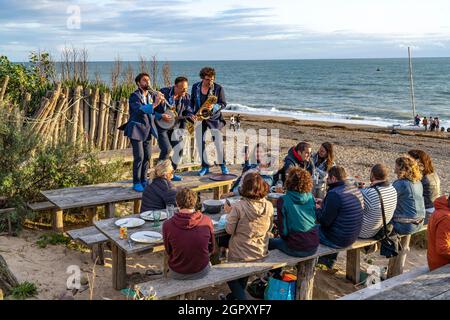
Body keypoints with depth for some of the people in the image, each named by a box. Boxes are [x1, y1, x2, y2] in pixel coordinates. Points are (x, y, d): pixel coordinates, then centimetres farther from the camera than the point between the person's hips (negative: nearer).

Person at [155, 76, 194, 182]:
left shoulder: (186, 97, -2)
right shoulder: (164, 92, -15)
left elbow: (187, 111, 7)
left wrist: (191, 116, -14)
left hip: (175, 126, 6)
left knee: (179, 149, 5)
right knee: (167, 149, -16)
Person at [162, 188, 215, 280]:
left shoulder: (167, 225, -20)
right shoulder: (206, 221, -17)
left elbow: (168, 251, -3)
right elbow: (211, 249, -2)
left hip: (177, 274, 0)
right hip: (201, 271, 0)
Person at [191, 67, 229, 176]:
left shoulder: (218, 88, -6)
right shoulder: (195, 87, 3)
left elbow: (223, 104, -6)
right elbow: (192, 102, 14)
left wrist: (213, 107, -25)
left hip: (214, 118, -3)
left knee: (219, 142, -5)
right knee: (200, 142, 2)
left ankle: (223, 165, 11)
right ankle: (205, 166, 13)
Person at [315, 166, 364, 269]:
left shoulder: (334, 194, -26)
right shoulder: (356, 190, 2)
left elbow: (325, 221, -21)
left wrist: (317, 209, -3)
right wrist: (324, 204, 18)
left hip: (338, 240, -8)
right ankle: (330, 259, 37)